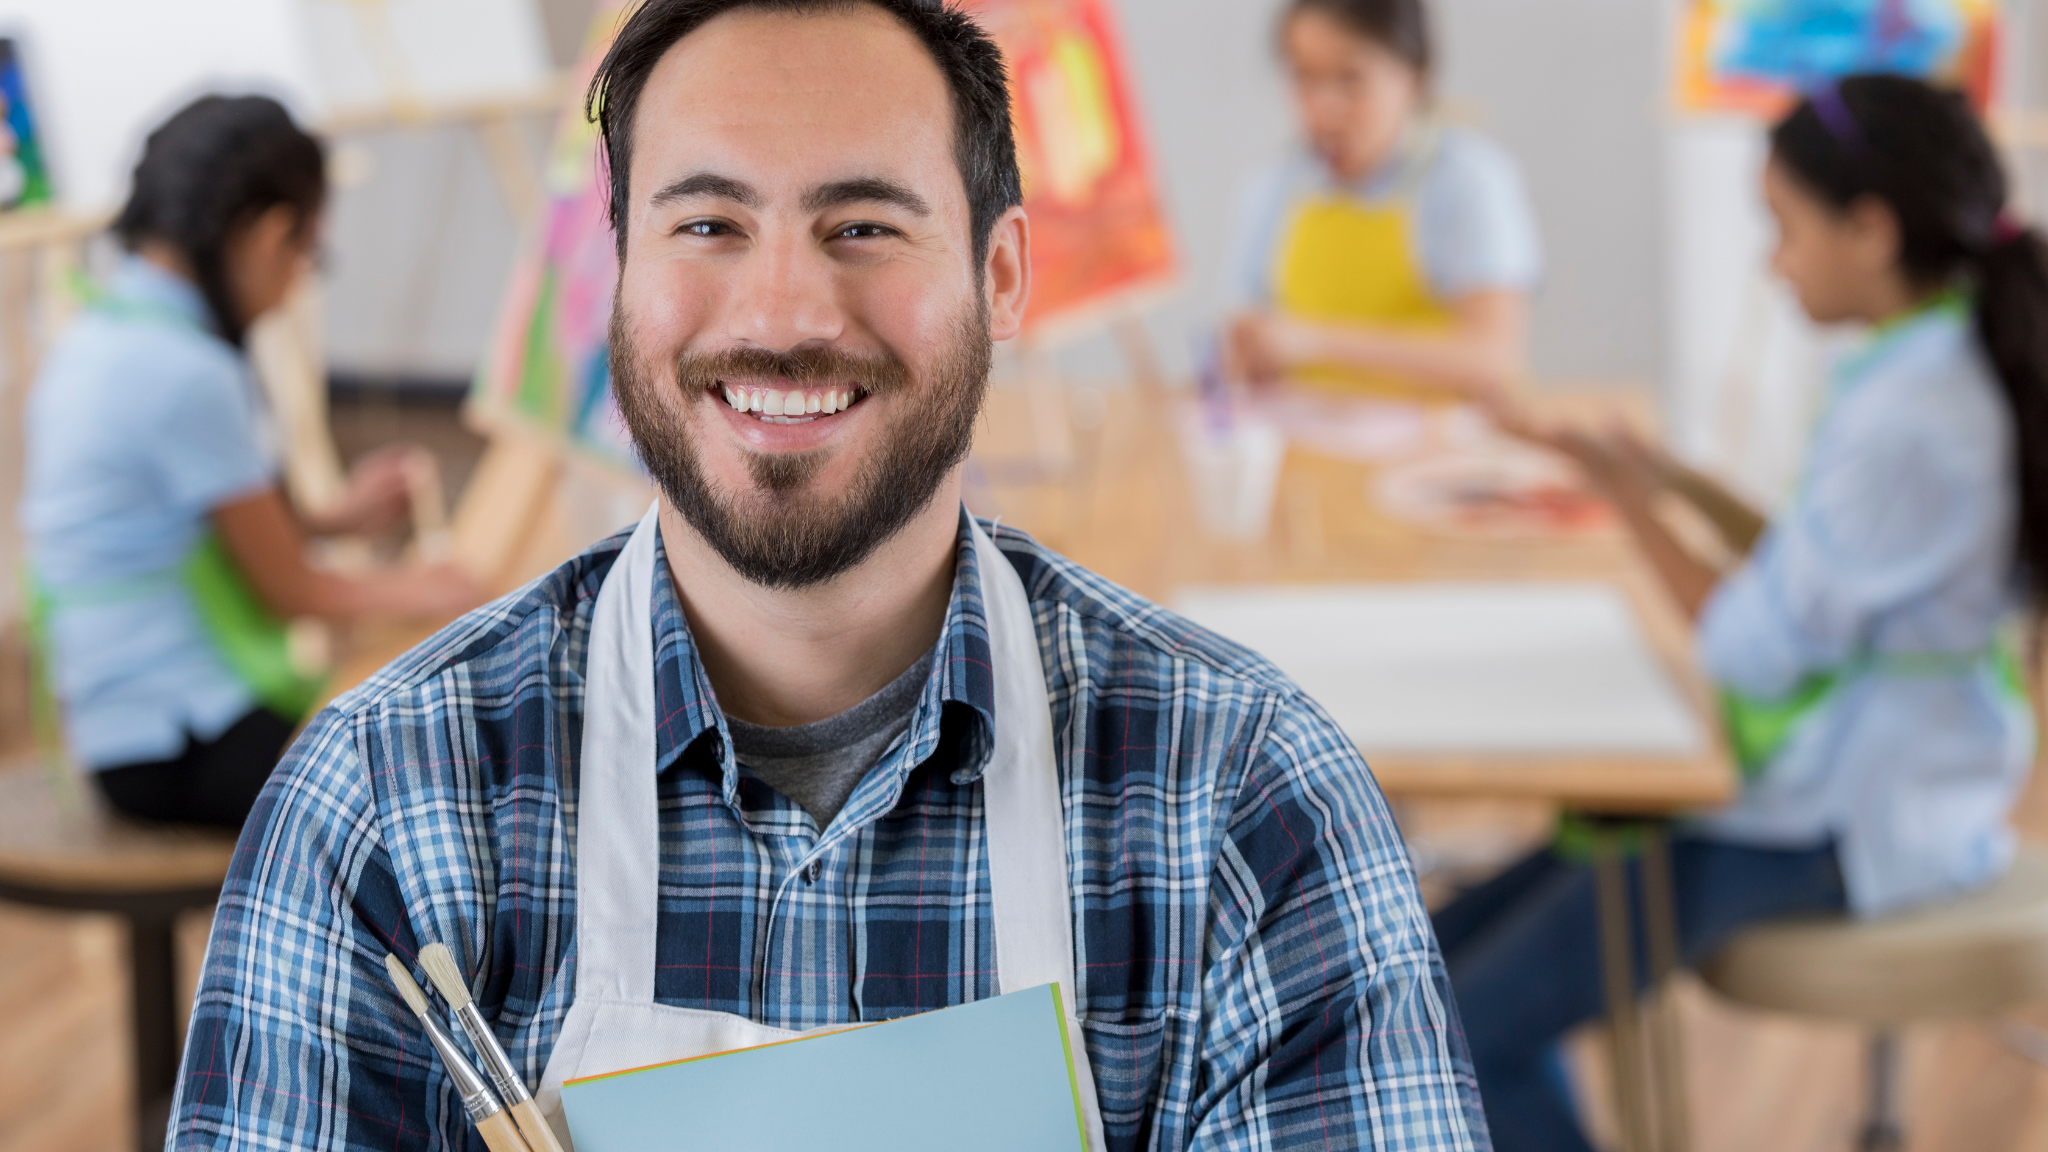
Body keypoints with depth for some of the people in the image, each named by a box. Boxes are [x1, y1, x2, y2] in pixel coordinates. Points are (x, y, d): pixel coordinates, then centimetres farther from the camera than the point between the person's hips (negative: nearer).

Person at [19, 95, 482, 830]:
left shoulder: (91, 336, 10)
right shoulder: (187, 375, -19)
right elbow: (284, 590, -10)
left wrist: (336, 518, 22)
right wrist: (407, 592, 7)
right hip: (181, 753, -11)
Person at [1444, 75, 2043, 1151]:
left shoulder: (1905, 420, -25)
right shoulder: (1961, 370, 6)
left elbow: (1757, 649, -19)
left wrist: (1625, 492, -8)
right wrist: (1687, 484, 7)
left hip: (1833, 837, -10)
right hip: (1856, 789, 10)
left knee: (1465, 1033, -13)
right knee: (1448, 950, 12)